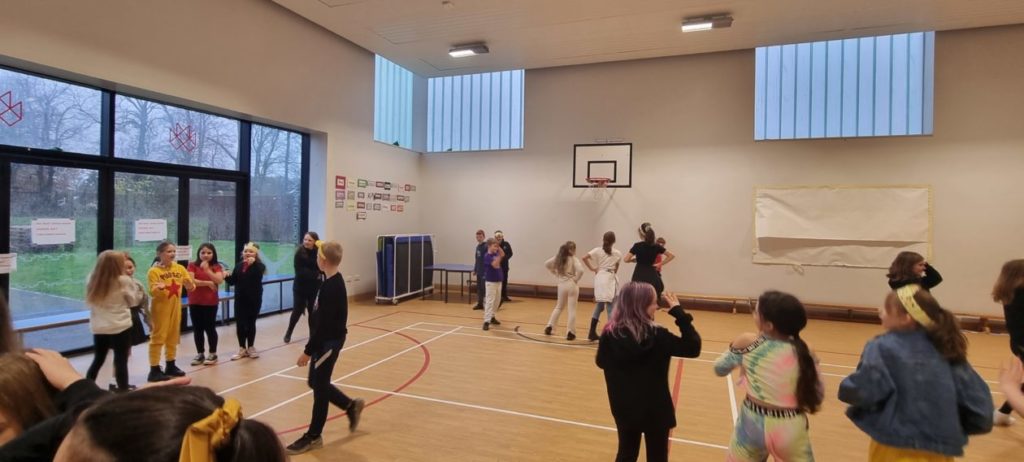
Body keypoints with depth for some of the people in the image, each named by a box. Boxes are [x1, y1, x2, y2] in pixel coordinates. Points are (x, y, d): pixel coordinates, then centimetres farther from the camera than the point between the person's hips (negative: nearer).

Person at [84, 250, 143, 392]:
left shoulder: (92, 280, 0)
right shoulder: (124, 281, -13)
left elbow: (89, 302, 10)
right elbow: (134, 300, -2)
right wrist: (138, 289, 13)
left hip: (98, 328, 5)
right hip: (120, 328, -5)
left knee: (98, 360, 20)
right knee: (121, 361, 2)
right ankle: (123, 391, 7)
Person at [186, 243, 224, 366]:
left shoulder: (216, 266, 1)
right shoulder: (192, 265, 1)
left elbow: (219, 280, -14)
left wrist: (207, 269, -22)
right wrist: (208, 283, -13)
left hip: (211, 302, -1)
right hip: (195, 302, 1)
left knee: (210, 328, 2)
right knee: (198, 328, 8)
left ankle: (213, 354, 12)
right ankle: (200, 354, 19)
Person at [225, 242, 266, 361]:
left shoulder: (259, 266, -7)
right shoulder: (239, 265, 6)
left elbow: (258, 275, -30)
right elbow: (233, 281, 4)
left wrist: (253, 263, -41)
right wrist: (227, 276, -15)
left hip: (254, 299, -4)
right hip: (240, 299, 4)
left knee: (251, 323, 8)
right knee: (240, 324, 6)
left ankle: (250, 347, 23)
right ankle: (242, 349, 19)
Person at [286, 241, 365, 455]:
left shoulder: (331, 287, -25)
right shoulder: (334, 281, 5)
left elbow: (323, 324, -24)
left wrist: (308, 351, -20)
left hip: (329, 342, -10)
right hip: (328, 340, 10)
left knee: (319, 387, 4)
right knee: (316, 383, 19)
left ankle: (313, 437, 20)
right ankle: (351, 406, 32)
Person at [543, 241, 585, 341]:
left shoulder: (558, 258, 3)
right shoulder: (574, 259, -11)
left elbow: (546, 264, 7)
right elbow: (580, 270, -25)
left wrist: (555, 273, 10)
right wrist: (576, 279, -9)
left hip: (561, 285, 5)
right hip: (572, 285, -5)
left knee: (559, 306, 22)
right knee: (572, 309, 3)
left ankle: (549, 326, 18)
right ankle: (570, 333, 3)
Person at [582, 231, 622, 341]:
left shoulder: (597, 250, 3)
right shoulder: (617, 253, 3)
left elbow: (584, 258, -7)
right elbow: (616, 268, 7)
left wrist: (592, 268, 1)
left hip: (600, 277, 3)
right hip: (611, 279, -3)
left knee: (600, 305, 15)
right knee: (611, 306, 1)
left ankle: (592, 333, 16)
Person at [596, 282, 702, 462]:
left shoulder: (610, 333, -12)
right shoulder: (657, 336, -22)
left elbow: (601, 362, 2)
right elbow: (693, 348, -14)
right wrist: (680, 313, -13)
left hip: (623, 408, 3)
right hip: (655, 410, -3)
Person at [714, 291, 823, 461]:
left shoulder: (746, 342, -13)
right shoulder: (804, 352, -9)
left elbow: (719, 368, 2)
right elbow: (818, 395, 1)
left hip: (753, 425, -1)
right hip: (791, 428, 1)